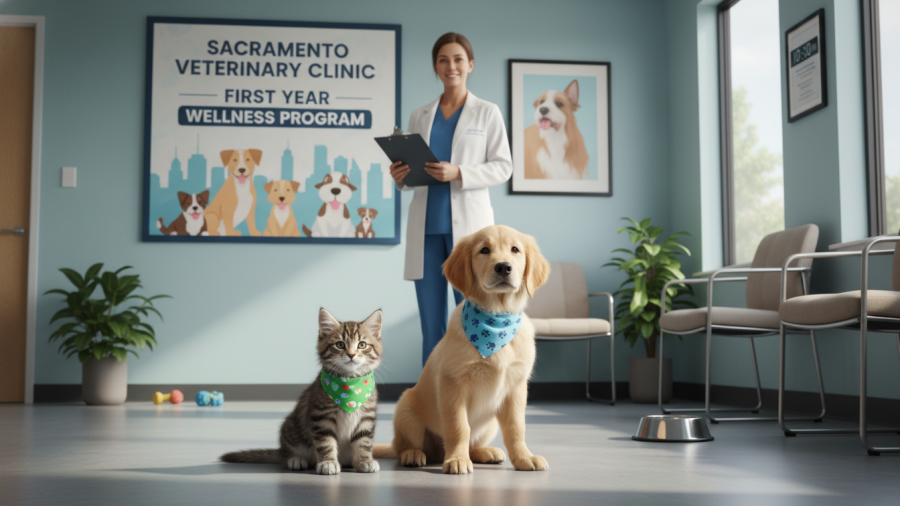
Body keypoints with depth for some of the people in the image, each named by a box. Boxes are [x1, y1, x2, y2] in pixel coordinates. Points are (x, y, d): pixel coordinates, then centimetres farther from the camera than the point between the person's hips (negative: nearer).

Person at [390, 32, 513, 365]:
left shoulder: (487, 113, 5)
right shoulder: (419, 116, 14)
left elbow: (503, 167, -1)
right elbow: (414, 171, 17)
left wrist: (458, 173, -15)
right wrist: (400, 177, -6)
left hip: (468, 223, -3)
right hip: (426, 225, 3)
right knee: (431, 322, 5)